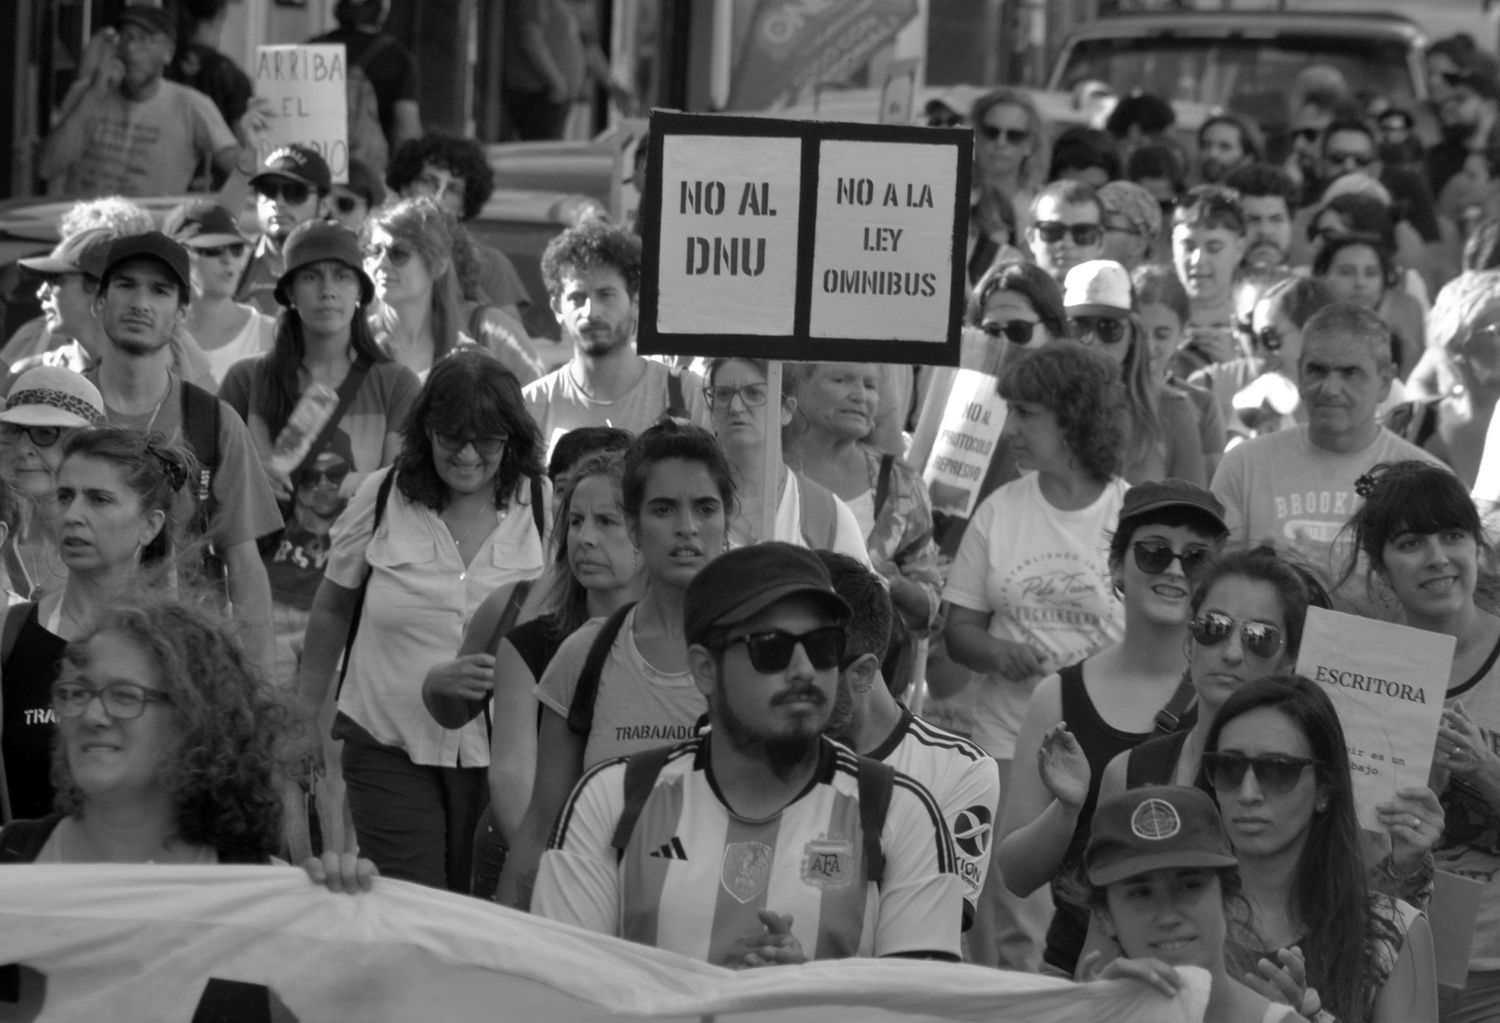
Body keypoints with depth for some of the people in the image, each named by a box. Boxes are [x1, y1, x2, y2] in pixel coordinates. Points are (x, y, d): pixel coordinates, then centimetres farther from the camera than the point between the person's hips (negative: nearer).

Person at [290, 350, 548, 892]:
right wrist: (304, 713, 16)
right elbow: (331, 609, 12)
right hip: (389, 745, 0)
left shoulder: (540, 505, -2)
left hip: (495, 751, 0)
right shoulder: (382, 496, 0)